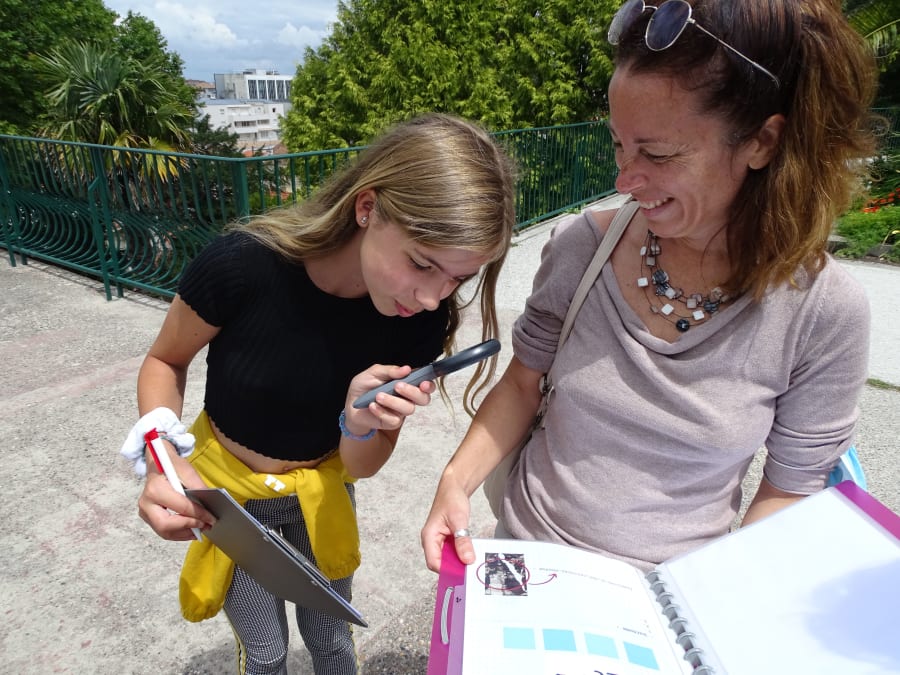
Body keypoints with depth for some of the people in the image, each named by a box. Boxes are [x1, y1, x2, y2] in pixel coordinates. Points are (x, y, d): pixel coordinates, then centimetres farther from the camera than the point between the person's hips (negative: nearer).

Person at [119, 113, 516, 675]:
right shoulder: (242, 265, -32)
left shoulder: (422, 318, -24)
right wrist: (163, 455, -28)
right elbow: (166, 361, -10)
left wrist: (361, 422, -37)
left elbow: (362, 467, -15)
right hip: (228, 493, -1)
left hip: (322, 494, 2)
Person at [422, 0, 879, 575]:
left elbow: (792, 485, -4)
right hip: (529, 553, 1)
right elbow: (522, 382, -1)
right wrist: (456, 481, -13)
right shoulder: (582, 245, -13)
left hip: (676, 591, 0)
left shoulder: (826, 313, -15)